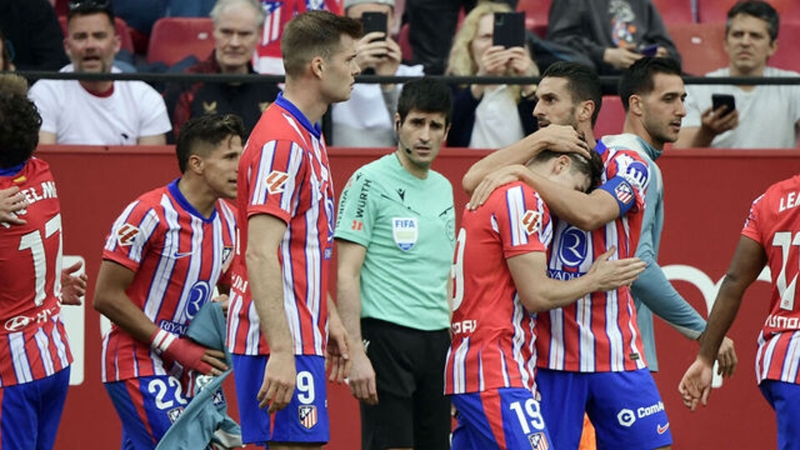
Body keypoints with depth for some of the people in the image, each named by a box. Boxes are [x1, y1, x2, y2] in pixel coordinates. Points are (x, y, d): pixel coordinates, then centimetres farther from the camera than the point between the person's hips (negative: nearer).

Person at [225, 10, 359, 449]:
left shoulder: (307, 137, 17)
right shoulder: (282, 142, -16)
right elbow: (260, 255, -23)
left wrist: (328, 317, 25)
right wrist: (281, 351, -27)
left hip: (300, 334, 10)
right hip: (281, 344, -10)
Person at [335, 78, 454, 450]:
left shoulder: (444, 188, 15)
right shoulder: (369, 181, -6)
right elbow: (347, 274, -10)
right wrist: (355, 353, -17)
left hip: (437, 340, 7)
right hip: (386, 335, -7)